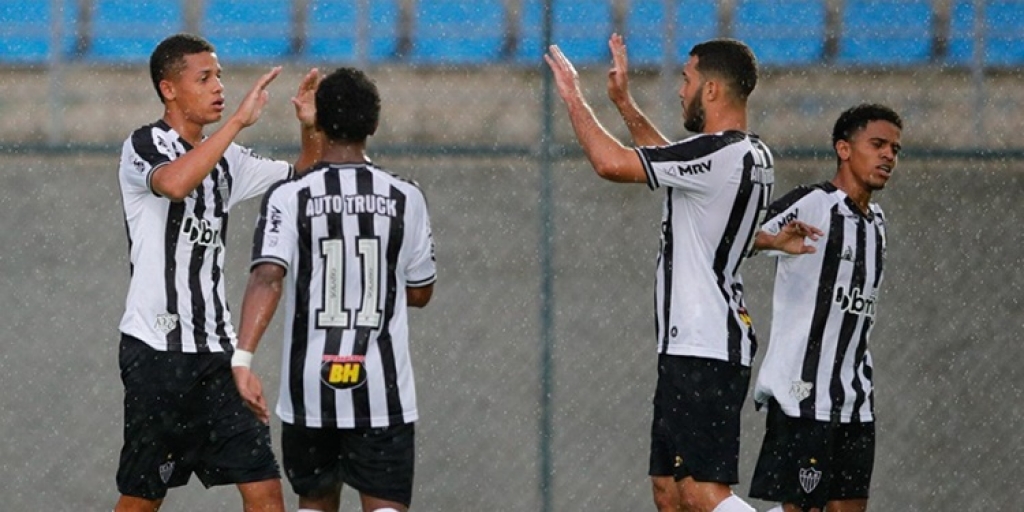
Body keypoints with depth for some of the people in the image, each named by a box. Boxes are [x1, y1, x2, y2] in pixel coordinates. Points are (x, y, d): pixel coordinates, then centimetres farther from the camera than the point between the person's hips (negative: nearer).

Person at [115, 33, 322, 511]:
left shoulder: (225, 158, 15)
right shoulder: (144, 145, -6)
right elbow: (174, 183, -28)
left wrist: (310, 130, 3)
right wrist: (238, 121, -28)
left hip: (215, 347, 6)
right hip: (157, 347, -6)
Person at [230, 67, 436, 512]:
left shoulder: (290, 198, -5)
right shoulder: (404, 199, 0)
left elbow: (268, 277, -20)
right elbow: (420, 292, 10)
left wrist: (243, 358, -27)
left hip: (309, 387, 1)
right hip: (382, 391, -1)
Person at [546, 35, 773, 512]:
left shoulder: (718, 154, -17)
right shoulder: (753, 155, 13)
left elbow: (611, 163, -18)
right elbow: (670, 161, 34)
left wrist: (573, 98, -3)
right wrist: (623, 102, 35)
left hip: (701, 349, -10)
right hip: (692, 347, 10)